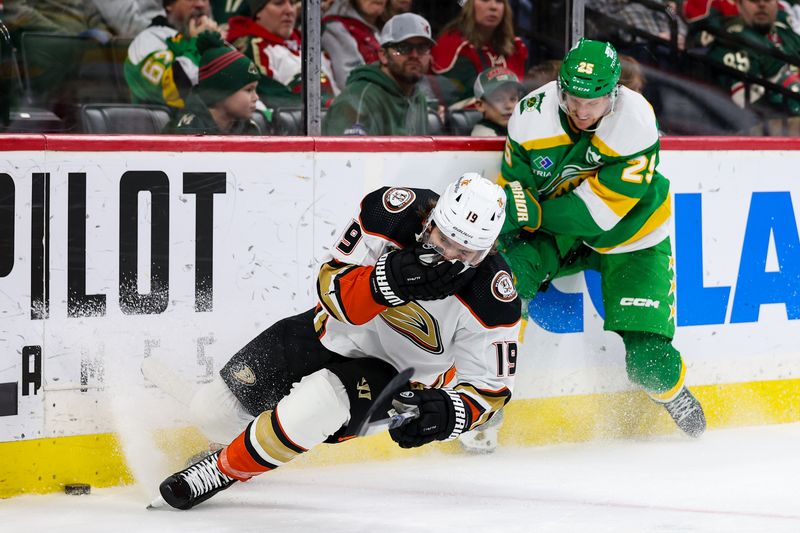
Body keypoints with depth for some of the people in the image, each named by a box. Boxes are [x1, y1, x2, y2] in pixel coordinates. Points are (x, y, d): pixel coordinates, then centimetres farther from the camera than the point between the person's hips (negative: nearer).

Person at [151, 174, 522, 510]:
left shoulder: (492, 298, -28)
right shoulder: (394, 212, -26)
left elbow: (489, 386, -17)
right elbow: (333, 290, -23)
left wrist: (450, 413, -38)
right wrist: (389, 279, -43)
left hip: (393, 373, -3)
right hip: (335, 333, 3)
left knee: (315, 405, -34)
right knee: (212, 412, 0)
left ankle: (224, 471, -8)